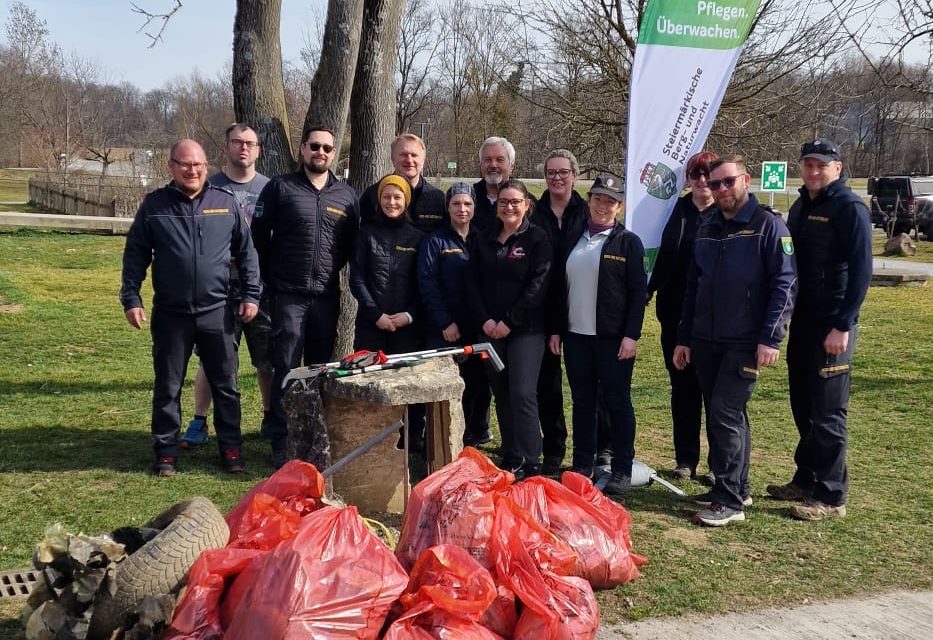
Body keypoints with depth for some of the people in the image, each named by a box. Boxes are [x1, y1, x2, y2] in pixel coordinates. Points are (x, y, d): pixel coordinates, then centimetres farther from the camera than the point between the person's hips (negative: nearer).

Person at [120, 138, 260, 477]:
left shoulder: (226, 202, 2)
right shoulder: (154, 205, 0)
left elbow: (246, 252, 8)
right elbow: (135, 255, 4)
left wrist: (251, 294, 3)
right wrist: (131, 298, -3)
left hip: (216, 312, 1)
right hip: (170, 313, 0)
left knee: (226, 385, 8)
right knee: (167, 387, 9)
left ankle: (230, 449, 20)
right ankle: (166, 452, 20)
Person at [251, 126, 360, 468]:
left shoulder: (346, 195, 8)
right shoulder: (280, 187, -1)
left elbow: (351, 245, 15)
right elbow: (259, 235, 0)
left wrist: (331, 270, 9)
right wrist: (272, 277, 3)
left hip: (327, 296, 3)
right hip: (288, 296, -3)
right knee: (286, 370, -2)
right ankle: (281, 444, 5)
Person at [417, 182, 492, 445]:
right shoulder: (436, 241, 0)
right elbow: (427, 284, -7)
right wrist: (445, 323, -12)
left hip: (477, 328, 4)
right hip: (445, 331, -4)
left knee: (479, 384, 6)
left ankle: (477, 436, 22)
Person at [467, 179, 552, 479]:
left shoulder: (537, 239, -2)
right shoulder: (484, 241, 13)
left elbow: (538, 286, -10)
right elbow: (473, 283, 8)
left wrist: (510, 321, -15)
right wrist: (484, 320, -6)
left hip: (526, 330, -5)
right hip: (491, 329, 5)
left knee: (523, 393, -12)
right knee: (502, 396, 9)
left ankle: (532, 465, -8)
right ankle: (510, 460, 18)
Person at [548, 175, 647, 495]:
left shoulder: (628, 242, -2)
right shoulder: (573, 240, 12)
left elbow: (638, 292, -6)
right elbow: (560, 286, 14)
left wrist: (631, 335, -13)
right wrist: (557, 329, 9)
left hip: (613, 337, -5)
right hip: (576, 335, 5)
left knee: (617, 403, 1)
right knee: (582, 402, 11)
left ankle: (622, 471, 8)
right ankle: (582, 466, 20)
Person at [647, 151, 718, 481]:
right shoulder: (679, 212, 8)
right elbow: (664, 259, 12)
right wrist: (649, 290, 4)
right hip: (677, 315, 4)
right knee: (682, 388, 10)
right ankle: (686, 459, 20)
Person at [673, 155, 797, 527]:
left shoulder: (768, 226, -7)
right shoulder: (706, 230, 13)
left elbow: (784, 285, -12)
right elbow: (692, 287, 17)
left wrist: (770, 338, -19)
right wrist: (683, 338, 14)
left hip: (745, 343, -6)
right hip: (705, 342, 7)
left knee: (724, 415, -10)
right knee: (727, 416, 13)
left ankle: (730, 500, -2)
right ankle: (737, 487, 25)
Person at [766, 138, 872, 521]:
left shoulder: (850, 209, -11)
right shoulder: (800, 207, 14)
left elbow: (860, 271, -15)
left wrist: (843, 325, -20)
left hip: (832, 326, -8)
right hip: (802, 321, 8)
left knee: (827, 411, -3)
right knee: (803, 406, 15)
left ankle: (831, 496, 6)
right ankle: (806, 480, 27)